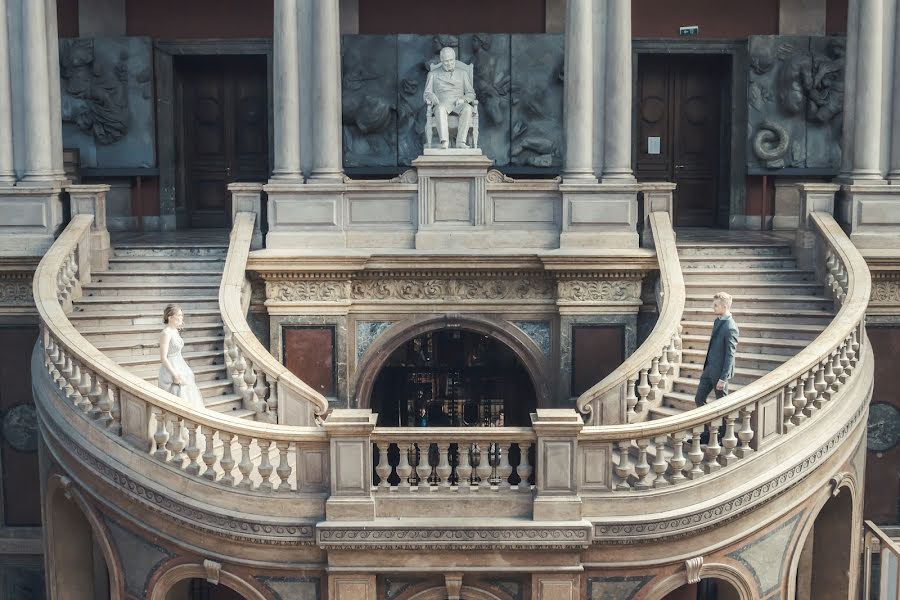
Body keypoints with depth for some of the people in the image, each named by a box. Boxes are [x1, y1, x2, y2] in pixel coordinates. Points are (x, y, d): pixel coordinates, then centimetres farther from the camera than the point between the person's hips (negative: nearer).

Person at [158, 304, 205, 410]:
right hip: (171, 370, -9)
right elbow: (163, 358, -21)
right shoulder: (165, 333, -19)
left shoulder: (175, 331, 9)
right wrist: (175, 375, -21)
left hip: (180, 369, 9)